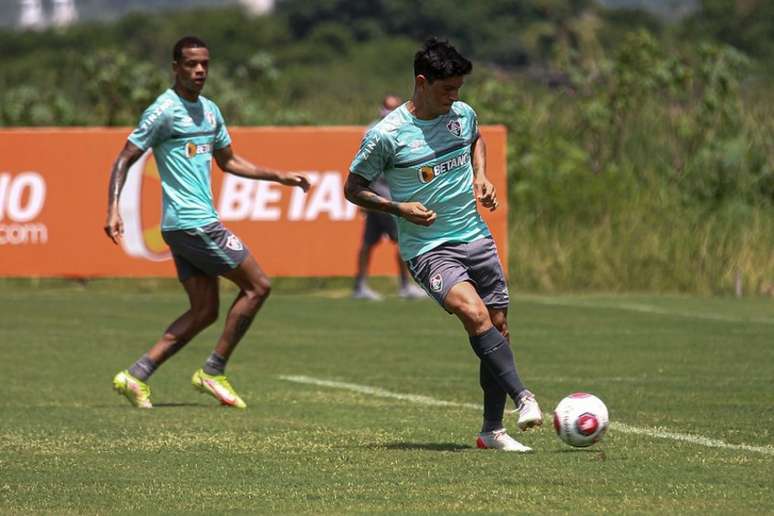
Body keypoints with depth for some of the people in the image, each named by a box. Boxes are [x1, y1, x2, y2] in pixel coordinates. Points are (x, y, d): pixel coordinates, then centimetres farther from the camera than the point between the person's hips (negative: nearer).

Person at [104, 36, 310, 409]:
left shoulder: (209, 110, 16)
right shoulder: (164, 111, -10)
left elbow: (228, 161, 29)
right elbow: (125, 159, -10)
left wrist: (278, 177, 21)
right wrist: (113, 209, -22)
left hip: (193, 225, 9)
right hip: (191, 222, -9)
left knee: (204, 311, 7)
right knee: (257, 286, -5)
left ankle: (136, 376, 4)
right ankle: (213, 372, 1)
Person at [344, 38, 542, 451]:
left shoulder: (462, 114, 3)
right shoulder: (386, 135, -14)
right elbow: (353, 188, -3)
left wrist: (481, 177, 9)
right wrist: (398, 207, -17)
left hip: (476, 238, 6)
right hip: (428, 247, -6)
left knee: (499, 329, 4)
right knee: (476, 315, -28)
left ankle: (492, 430, 14)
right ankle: (522, 398, -27)